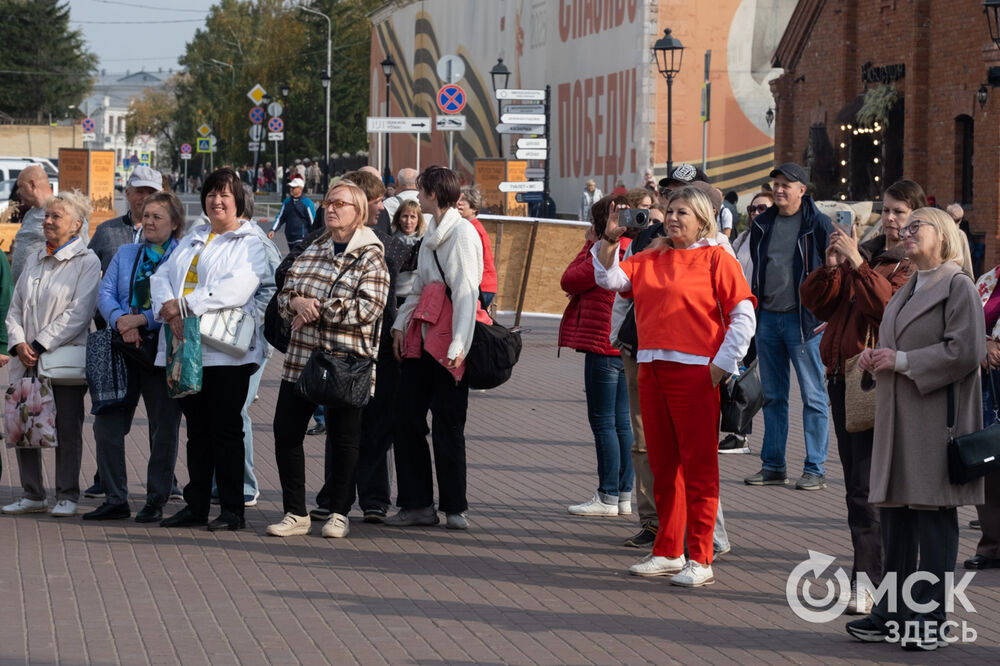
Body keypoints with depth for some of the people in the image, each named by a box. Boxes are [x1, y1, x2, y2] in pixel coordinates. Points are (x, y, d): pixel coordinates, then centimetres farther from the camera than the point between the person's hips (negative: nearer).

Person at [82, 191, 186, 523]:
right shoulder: (126, 254, 15)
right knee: (106, 424, 1)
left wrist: (142, 320, -20)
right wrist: (121, 322, -14)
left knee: (163, 429, 3)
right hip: (124, 349, 4)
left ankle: (156, 501, 13)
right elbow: (105, 293, 6)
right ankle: (115, 499, 10)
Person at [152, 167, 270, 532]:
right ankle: (196, 504, 16)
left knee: (226, 429, -4)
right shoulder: (192, 239, 21)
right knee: (196, 429, 11)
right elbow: (162, 276, 9)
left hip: (225, 349, -6)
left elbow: (237, 289, -17)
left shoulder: (250, 243, -1)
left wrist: (184, 304, -21)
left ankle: (233, 509, 1)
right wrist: (168, 309, -13)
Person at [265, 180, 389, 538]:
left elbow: (367, 308, -16)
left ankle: (339, 512, 20)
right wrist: (298, 302, -11)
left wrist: (316, 309, -14)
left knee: (344, 439, 5)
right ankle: (296, 513, 11)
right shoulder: (312, 251, 13)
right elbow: (285, 292, 13)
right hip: (301, 358, 5)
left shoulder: (371, 258, -5)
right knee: (286, 432, 1)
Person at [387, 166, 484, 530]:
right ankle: (417, 504, 10)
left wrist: (458, 345, -21)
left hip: (449, 340, -8)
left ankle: (454, 508, 7)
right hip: (422, 337, 8)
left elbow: (466, 292, -15)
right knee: (408, 419, 5)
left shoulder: (462, 233, -9)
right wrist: (400, 323, 10)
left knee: (448, 425, -3)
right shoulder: (431, 234, 19)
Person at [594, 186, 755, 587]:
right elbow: (610, 279, 10)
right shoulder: (650, 259, 15)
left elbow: (743, 316, -4)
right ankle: (667, 553, 22)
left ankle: (700, 561, -1)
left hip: (695, 373, -6)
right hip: (651, 370, 6)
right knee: (663, 465, 12)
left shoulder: (716, 259, -1)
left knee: (698, 467, -4)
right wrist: (610, 240, -4)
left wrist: (721, 366, -10)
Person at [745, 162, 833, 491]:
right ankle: (773, 466, 16)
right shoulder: (762, 224, 11)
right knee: (772, 396, 10)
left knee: (813, 396, -2)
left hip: (803, 319, -6)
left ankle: (815, 469, 0)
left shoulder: (817, 224, -5)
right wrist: (751, 311, 15)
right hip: (767, 318, 6)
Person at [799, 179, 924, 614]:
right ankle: (872, 573, 15)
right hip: (843, 377, 7)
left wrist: (858, 264, -24)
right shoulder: (865, 252, 17)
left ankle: (867, 582, -8)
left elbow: (891, 306, -19)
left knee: (866, 486, -10)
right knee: (856, 484, 9)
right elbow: (815, 302, 10)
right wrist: (830, 267, -8)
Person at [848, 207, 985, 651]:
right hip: (897, 417, 8)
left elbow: (966, 351, -16)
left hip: (936, 415, -8)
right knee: (894, 511, 9)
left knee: (933, 513, -5)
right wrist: (875, 359, 7)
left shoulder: (958, 286, -6)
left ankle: (930, 619, -1)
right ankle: (893, 611, 15)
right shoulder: (906, 291, 20)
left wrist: (902, 361, -15)